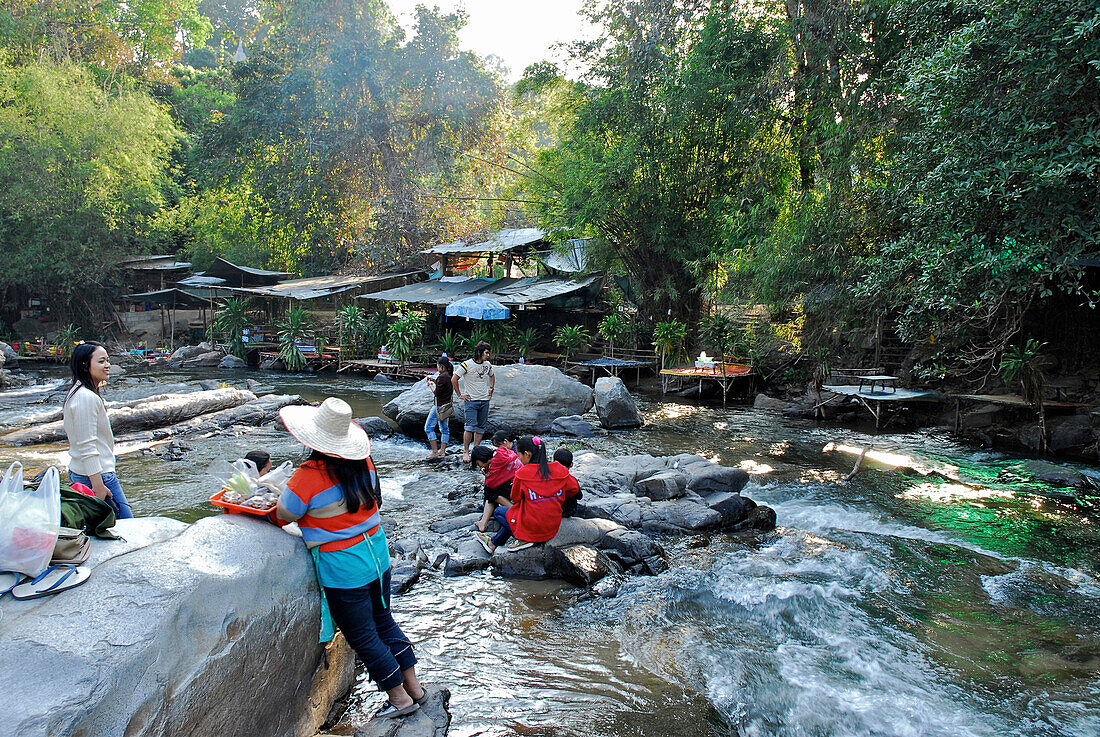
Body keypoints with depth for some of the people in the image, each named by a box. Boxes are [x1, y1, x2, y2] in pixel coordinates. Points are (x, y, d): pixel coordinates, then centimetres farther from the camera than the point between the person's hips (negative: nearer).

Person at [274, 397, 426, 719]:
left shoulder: (309, 475, -22)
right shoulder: (363, 463, -5)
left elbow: (284, 515, -9)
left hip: (342, 568, -6)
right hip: (377, 554, 7)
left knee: (362, 636, 12)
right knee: (383, 621, 22)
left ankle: (399, 696, 24)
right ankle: (414, 685, 31)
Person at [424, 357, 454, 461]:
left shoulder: (442, 376, -18)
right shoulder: (450, 375, 9)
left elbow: (437, 392, -17)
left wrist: (431, 386, -1)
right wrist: (435, 381, 14)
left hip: (439, 406, -10)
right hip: (447, 405, 10)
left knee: (428, 427, -3)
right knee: (444, 429, 13)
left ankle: (435, 452, -6)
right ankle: (442, 451, 16)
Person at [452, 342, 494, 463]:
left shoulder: (488, 365, 8)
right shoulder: (466, 365, -10)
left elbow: (492, 376, 30)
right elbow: (454, 380, -6)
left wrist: (491, 389, 17)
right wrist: (460, 395, -5)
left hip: (485, 400, 6)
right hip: (471, 400, -6)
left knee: (481, 427, 7)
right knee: (471, 426, -13)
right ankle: (466, 451, -4)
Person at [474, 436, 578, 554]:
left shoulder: (522, 474, -15)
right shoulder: (560, 469, -4)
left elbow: (515, 498, 0)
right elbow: (574, 488, 8)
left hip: (532, 529, -6)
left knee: (498, 512, 18)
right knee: (512, 513, 30)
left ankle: (522, 539, 7)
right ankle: (494, 543, 36)